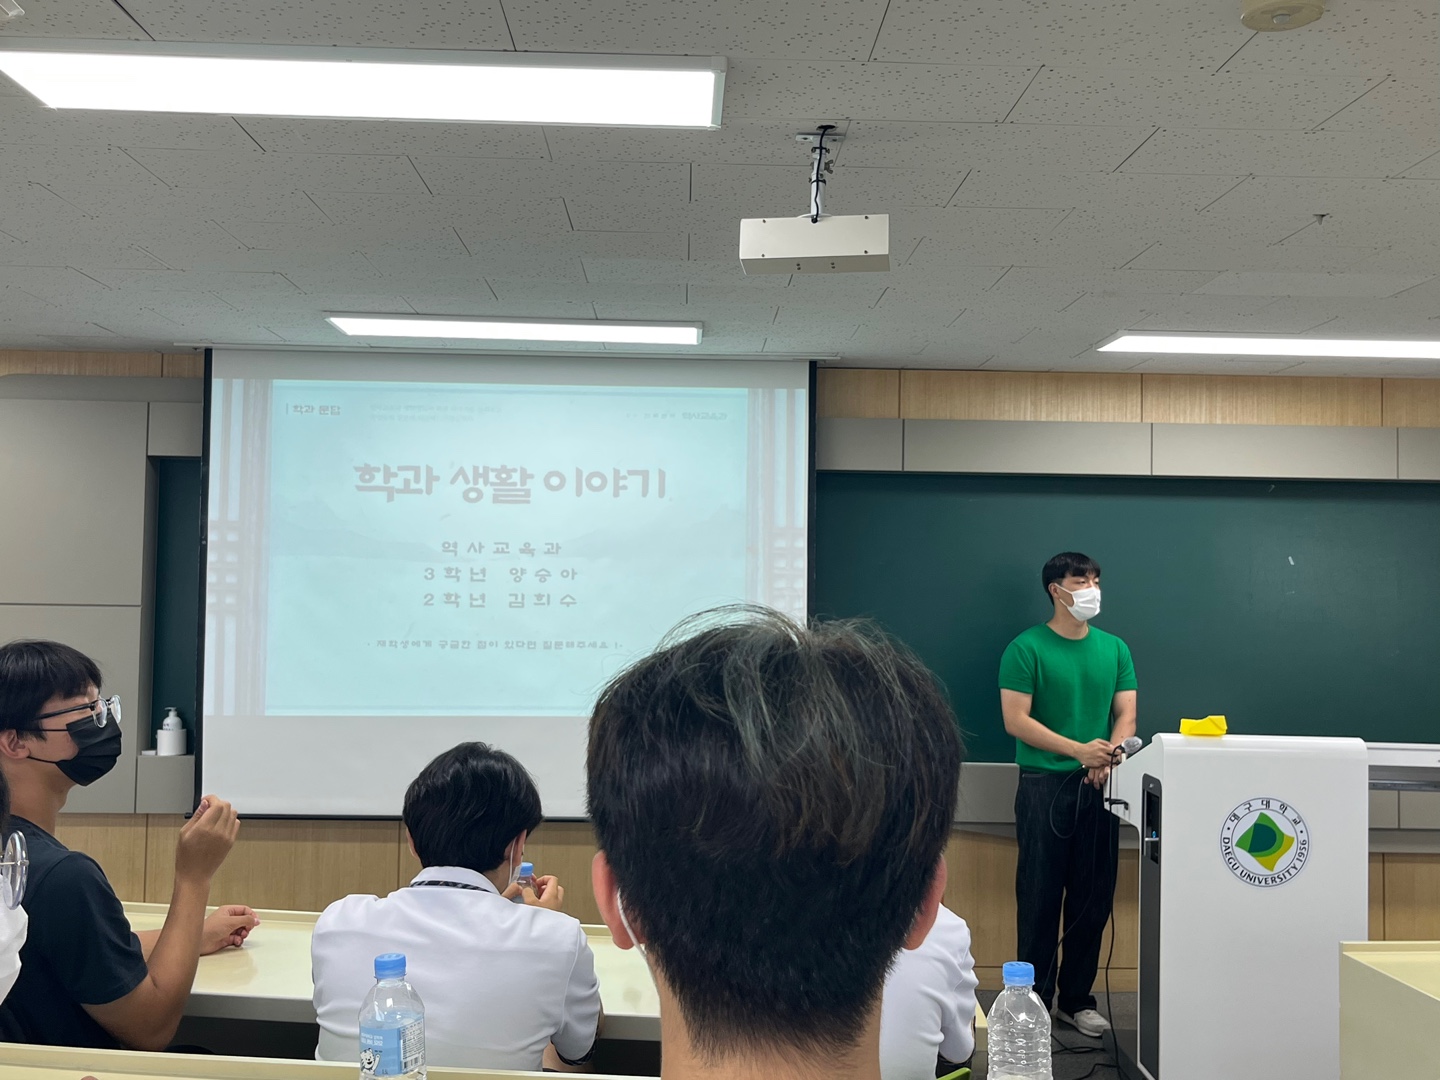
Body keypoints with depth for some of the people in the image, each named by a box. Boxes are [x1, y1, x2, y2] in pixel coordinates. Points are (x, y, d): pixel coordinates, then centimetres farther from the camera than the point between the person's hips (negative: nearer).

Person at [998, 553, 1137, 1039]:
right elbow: (1016, 720, -9)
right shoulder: (1026, 649, -4)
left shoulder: (1115, 649, 11)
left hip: (1098, 789, 4)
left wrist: (1109, 757, -11)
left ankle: (1077, 999, 22)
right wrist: (1080, 750, -17)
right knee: (1040, 898, 1)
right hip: (1044, 785, -4)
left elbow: (1126, 715, 9)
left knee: (1093, 898, 9)